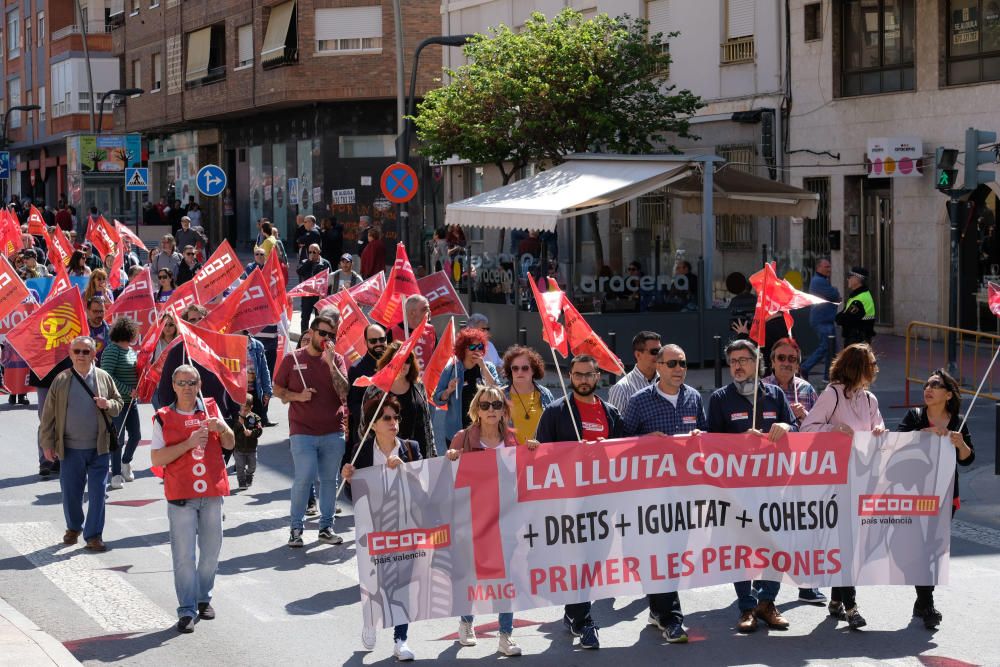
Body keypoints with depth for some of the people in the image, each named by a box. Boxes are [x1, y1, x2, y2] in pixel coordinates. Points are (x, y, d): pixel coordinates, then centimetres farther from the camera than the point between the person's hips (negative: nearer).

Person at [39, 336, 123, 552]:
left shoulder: (104, 378, 3)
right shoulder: (61, 380, 0)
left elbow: (119, 403, 13)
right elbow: (48, 414, 3)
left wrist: (108, 405, -11)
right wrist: (47, 444, 0)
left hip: (99, 448, 0)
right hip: (70, 448, 0)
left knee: (97, 493, -1)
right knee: (70, 492, 9)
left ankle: (93, 535, 8)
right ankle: (74, 528, 32)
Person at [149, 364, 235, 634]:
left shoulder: (211, 409, 8)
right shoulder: (163, 418, 0)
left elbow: (230, 445, 9)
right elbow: (156, 458, -9)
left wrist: (223, 429, -13)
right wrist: (189, 443, -18)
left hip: (212, 492, 3)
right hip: (181, 495, -3)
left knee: (211, 549, 11)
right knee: (184, 554, -5)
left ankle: (203, 597, 29)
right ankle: (187, 610, -1)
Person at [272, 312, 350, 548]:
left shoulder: (336, 360, 8)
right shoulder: (293, 359, 4)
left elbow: (345, 392, -4)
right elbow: (277, 390, 10)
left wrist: (331, 363, -12)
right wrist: (297, 396, -8)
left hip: (333, 432, 2)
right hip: (302, 431, -2)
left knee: (329, 479, 6)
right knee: (304, 477, -10)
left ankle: (326, 527, 15)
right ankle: (296, 528, 2)